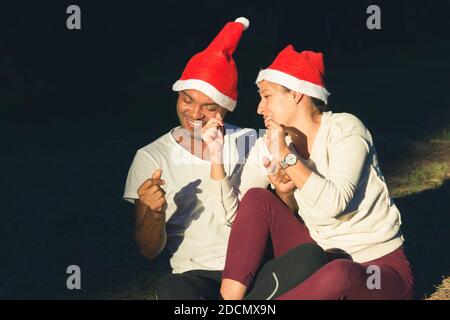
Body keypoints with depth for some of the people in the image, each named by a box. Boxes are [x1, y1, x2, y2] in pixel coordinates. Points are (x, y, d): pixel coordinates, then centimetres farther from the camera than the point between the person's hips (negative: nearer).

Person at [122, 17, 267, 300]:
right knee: (171, 289, -37)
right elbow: (149, 251, 6)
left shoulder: (250, 142, 12)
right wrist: (155, 214, -15)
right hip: (196, 274, -1)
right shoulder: (151, 158, 8)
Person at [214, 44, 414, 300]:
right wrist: (285, 194, -14)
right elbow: (294, 221, 5)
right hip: (320, 258, 6)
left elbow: (334, 204, -29)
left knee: (336, 274, -41)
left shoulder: (344, 128, -13)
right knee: (257, 198, -11)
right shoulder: (284, 142, 4)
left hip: (379, 266, -6)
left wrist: (287, 156, -26)